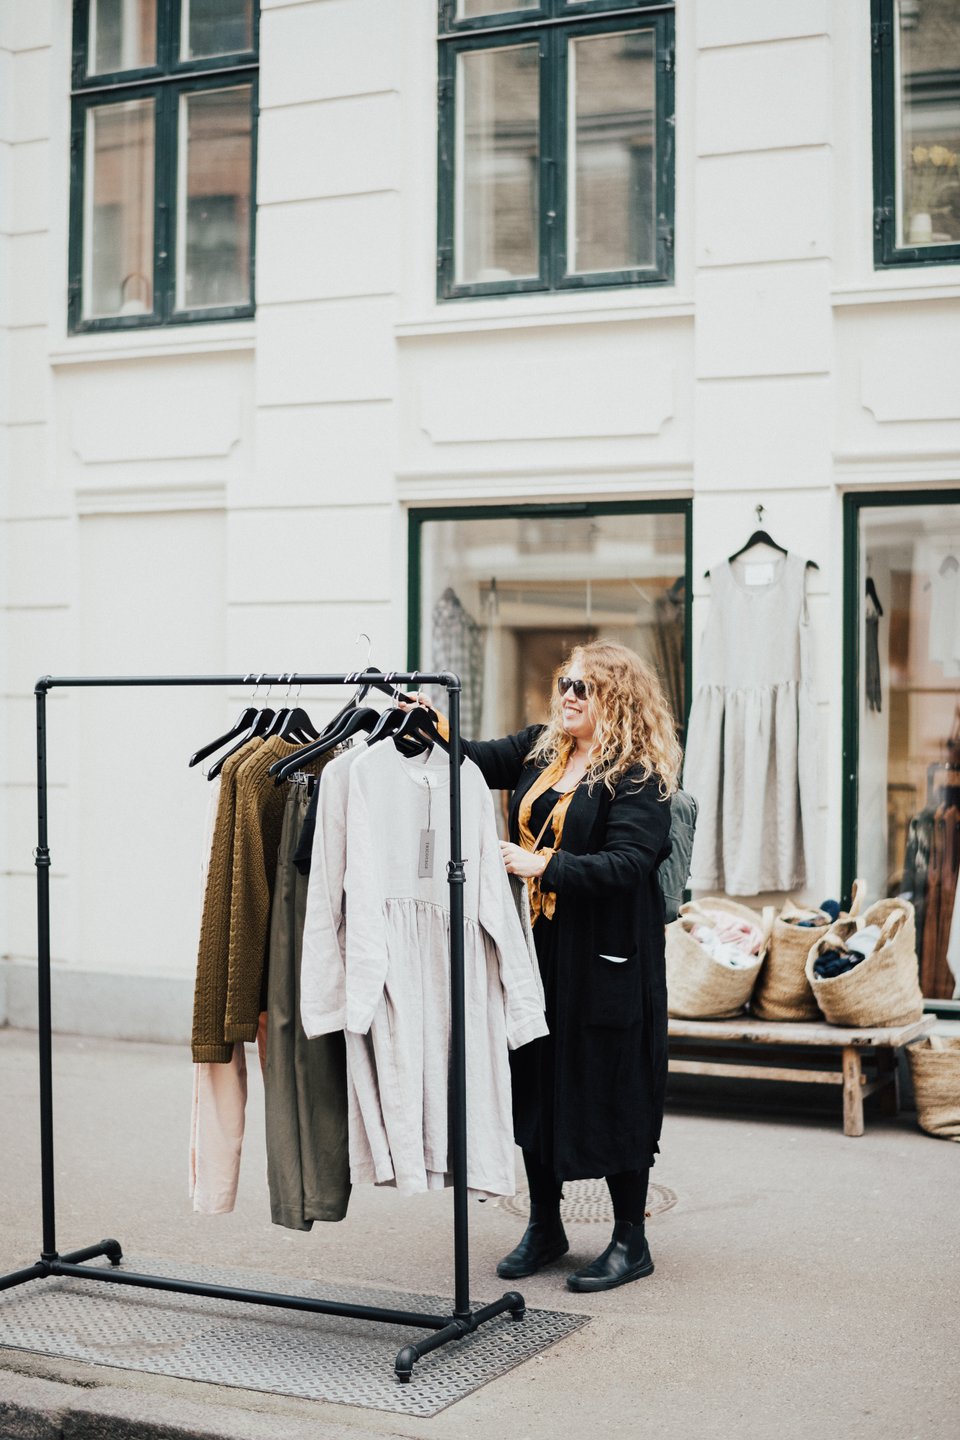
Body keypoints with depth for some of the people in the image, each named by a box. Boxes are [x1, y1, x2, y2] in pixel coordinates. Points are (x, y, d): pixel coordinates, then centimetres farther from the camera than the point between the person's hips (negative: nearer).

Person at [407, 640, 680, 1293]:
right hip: (538, 946, 7)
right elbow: (479, 760, 6)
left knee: (613, 1091, 2)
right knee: (536, 1083, 13)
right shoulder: (541, 749, 10)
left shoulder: (639, 775, -11)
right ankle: (545, 1227, 28)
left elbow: (627, 863, -20)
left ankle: (631, 1239, 17)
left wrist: (545, 865, -26)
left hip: (606, 958, -7)